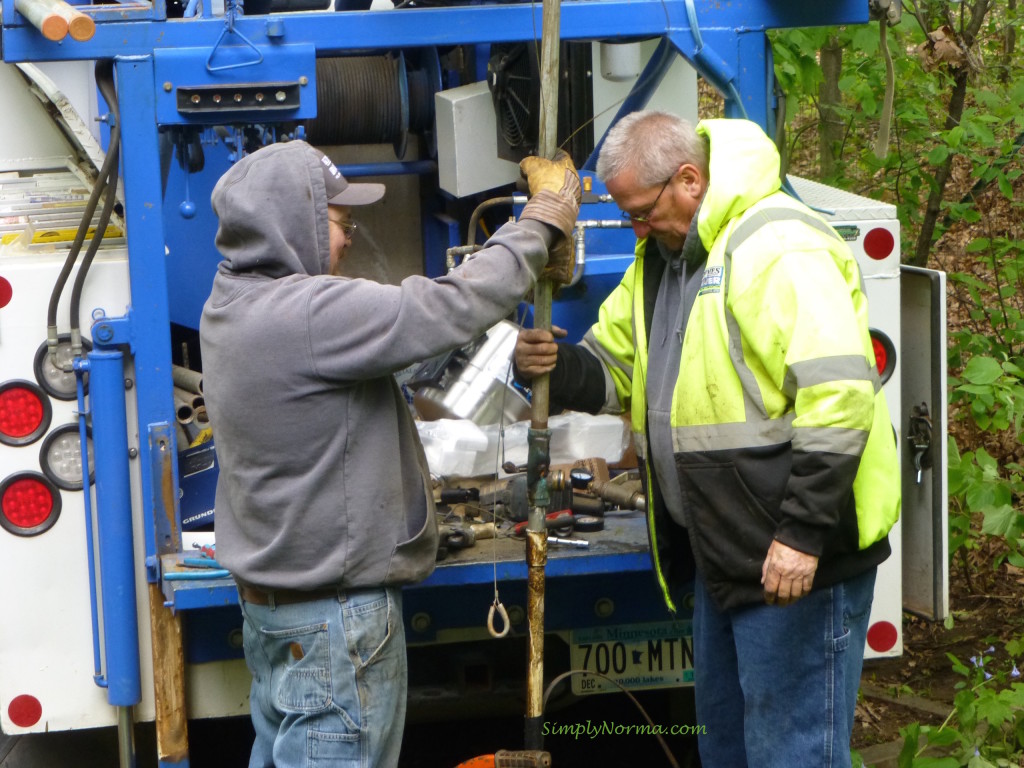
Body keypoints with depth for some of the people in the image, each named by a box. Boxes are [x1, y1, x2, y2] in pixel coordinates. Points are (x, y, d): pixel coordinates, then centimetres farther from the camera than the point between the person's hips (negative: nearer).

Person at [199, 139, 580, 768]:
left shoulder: (234, 307, 7)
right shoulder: (303, 315, -24)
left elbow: (402, 320, 9)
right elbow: (455, 309, -23)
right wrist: (541, 222, -8)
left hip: (273, 598, 10)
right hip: (337, 621, -10)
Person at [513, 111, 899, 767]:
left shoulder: (782, 247, -18)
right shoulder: (662, 255, 14)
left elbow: (839, 396, -24)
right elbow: (612, 370, 21)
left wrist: (803, 533, -25)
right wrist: (554, 366, -3)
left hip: (797, 557, -10)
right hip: (722, 553, 10)